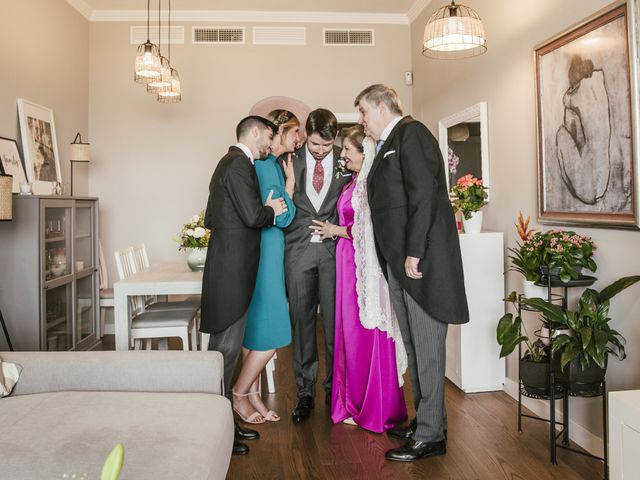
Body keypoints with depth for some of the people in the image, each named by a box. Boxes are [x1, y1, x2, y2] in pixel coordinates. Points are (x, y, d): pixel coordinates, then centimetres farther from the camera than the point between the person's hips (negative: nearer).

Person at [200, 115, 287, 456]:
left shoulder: (229, 163, 20)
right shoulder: (239, 164, -11)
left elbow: (211, 219, 23)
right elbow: (253, 216, -21)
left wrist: (262, 210, 19)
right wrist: (271, 210, 0)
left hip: (227, 269, 10)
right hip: (233, 271, -10)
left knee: (225, 348, 14)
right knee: (226, 349, -4)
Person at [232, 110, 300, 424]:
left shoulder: (270, 163, 15)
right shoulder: (266, 164, -15)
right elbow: (282, 217, -16)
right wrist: (291, 180, -7)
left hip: (265, 253, 10)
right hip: (264, 253, -10)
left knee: (256, 328, 14)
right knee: (270, 332, -4)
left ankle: (252, 394, 24)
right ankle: (240, 395, 11)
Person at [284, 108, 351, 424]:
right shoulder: (290, 161, 5)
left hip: (334, 248, 0)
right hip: (299, 249, 1)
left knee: (334, 321, 3)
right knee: (302, 320, 5)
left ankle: (334, 387, 20)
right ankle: (305, 392, 16)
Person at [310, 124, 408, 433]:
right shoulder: (353, 183, 15)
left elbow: (370, 228, -17)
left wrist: (336, 230, -5)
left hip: (365, 267, -8)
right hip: (348, 263, 8)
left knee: (367, 335, 1)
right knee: (351, 333, 12)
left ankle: (373, 410, 15)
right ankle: (355, 404, 24)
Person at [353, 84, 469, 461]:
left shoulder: (411, 133, -6)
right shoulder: (388, 144, 21)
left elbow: (423, 194, -17)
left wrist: (414, 252, -21)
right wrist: (395, 259, 12)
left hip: (420, 258, -9)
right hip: (399, 261, 9)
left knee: (427, 347, -2)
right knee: (414, 346, 15)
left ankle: (431, 435, 8)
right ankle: (425, 421, 27)